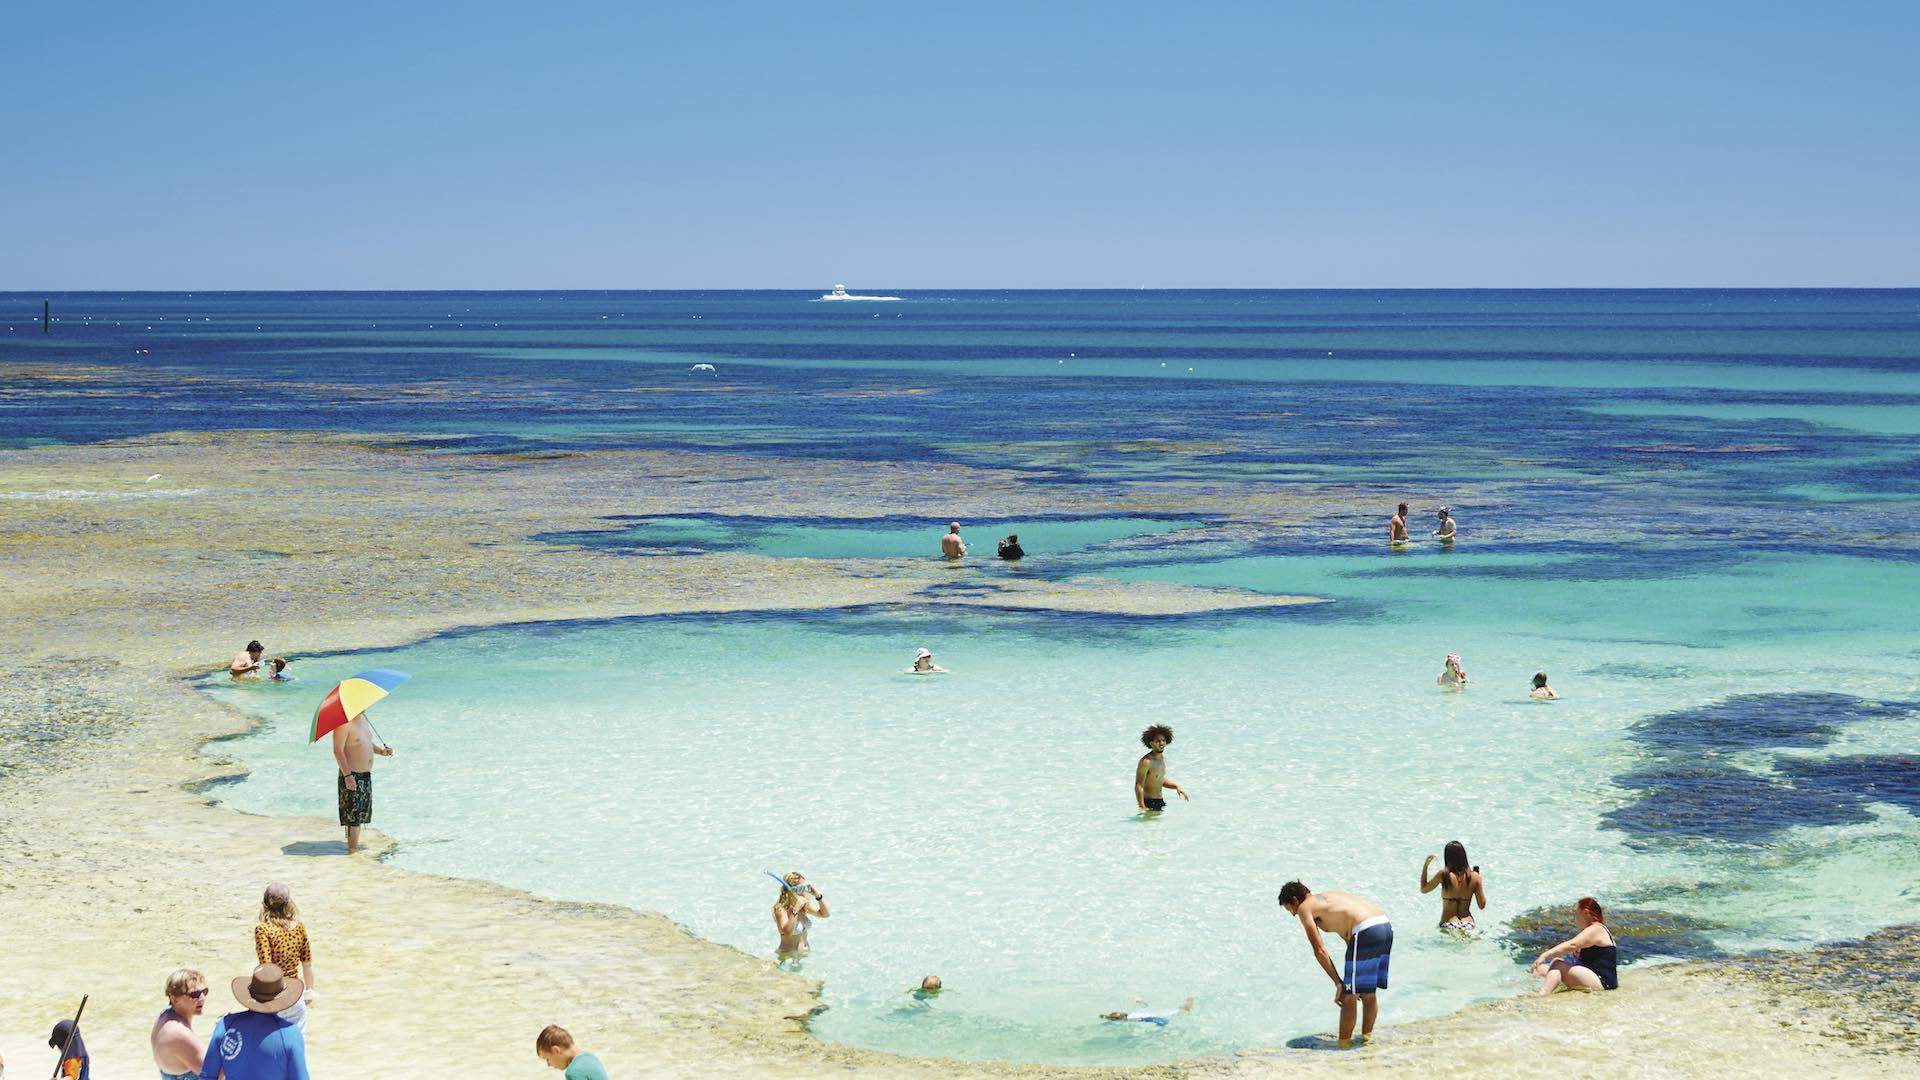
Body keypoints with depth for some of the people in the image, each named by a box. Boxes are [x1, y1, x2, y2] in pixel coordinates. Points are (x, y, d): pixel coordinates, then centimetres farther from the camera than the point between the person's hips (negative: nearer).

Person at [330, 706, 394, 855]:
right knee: (353, 816, -5)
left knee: (362, 815, 15)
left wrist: (381, 751, 5)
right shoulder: (344, 724, -17)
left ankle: (355, 846, 24)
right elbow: (338, 751, -20)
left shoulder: (363, 719, 12)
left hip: (366, 775, 9)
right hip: (352, 777, -9)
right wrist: (347, 775, -26)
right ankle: (353, 849, 0)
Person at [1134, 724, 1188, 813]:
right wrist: (1142, 808, -26)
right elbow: (1139, 786, -21)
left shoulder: (1163, 758, 7)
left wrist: (1176, 786, 10)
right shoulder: (1146, 761, -19)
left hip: (1160, 801, 8)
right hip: (1148, 802, -8)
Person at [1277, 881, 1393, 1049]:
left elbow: (1320, 950, 0)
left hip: (1366, 931, -8)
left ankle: (1344, 1045, 9)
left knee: (1348, 996, 4)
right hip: (1386, 926, 8)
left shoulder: (1305, 907, 8)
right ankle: (1366, 1037, 31)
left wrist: (1338, 983, 2)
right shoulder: (1328, 898, 31)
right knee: (1369, 993, 21)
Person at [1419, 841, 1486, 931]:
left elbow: (1423, 889, 10)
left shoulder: (1443, 875, -7)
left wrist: (1425, 866, 15)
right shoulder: (1474, 876, 0)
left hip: (1448, 924, -3)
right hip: (1468, 924, 3)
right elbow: (1482, 906, 7)